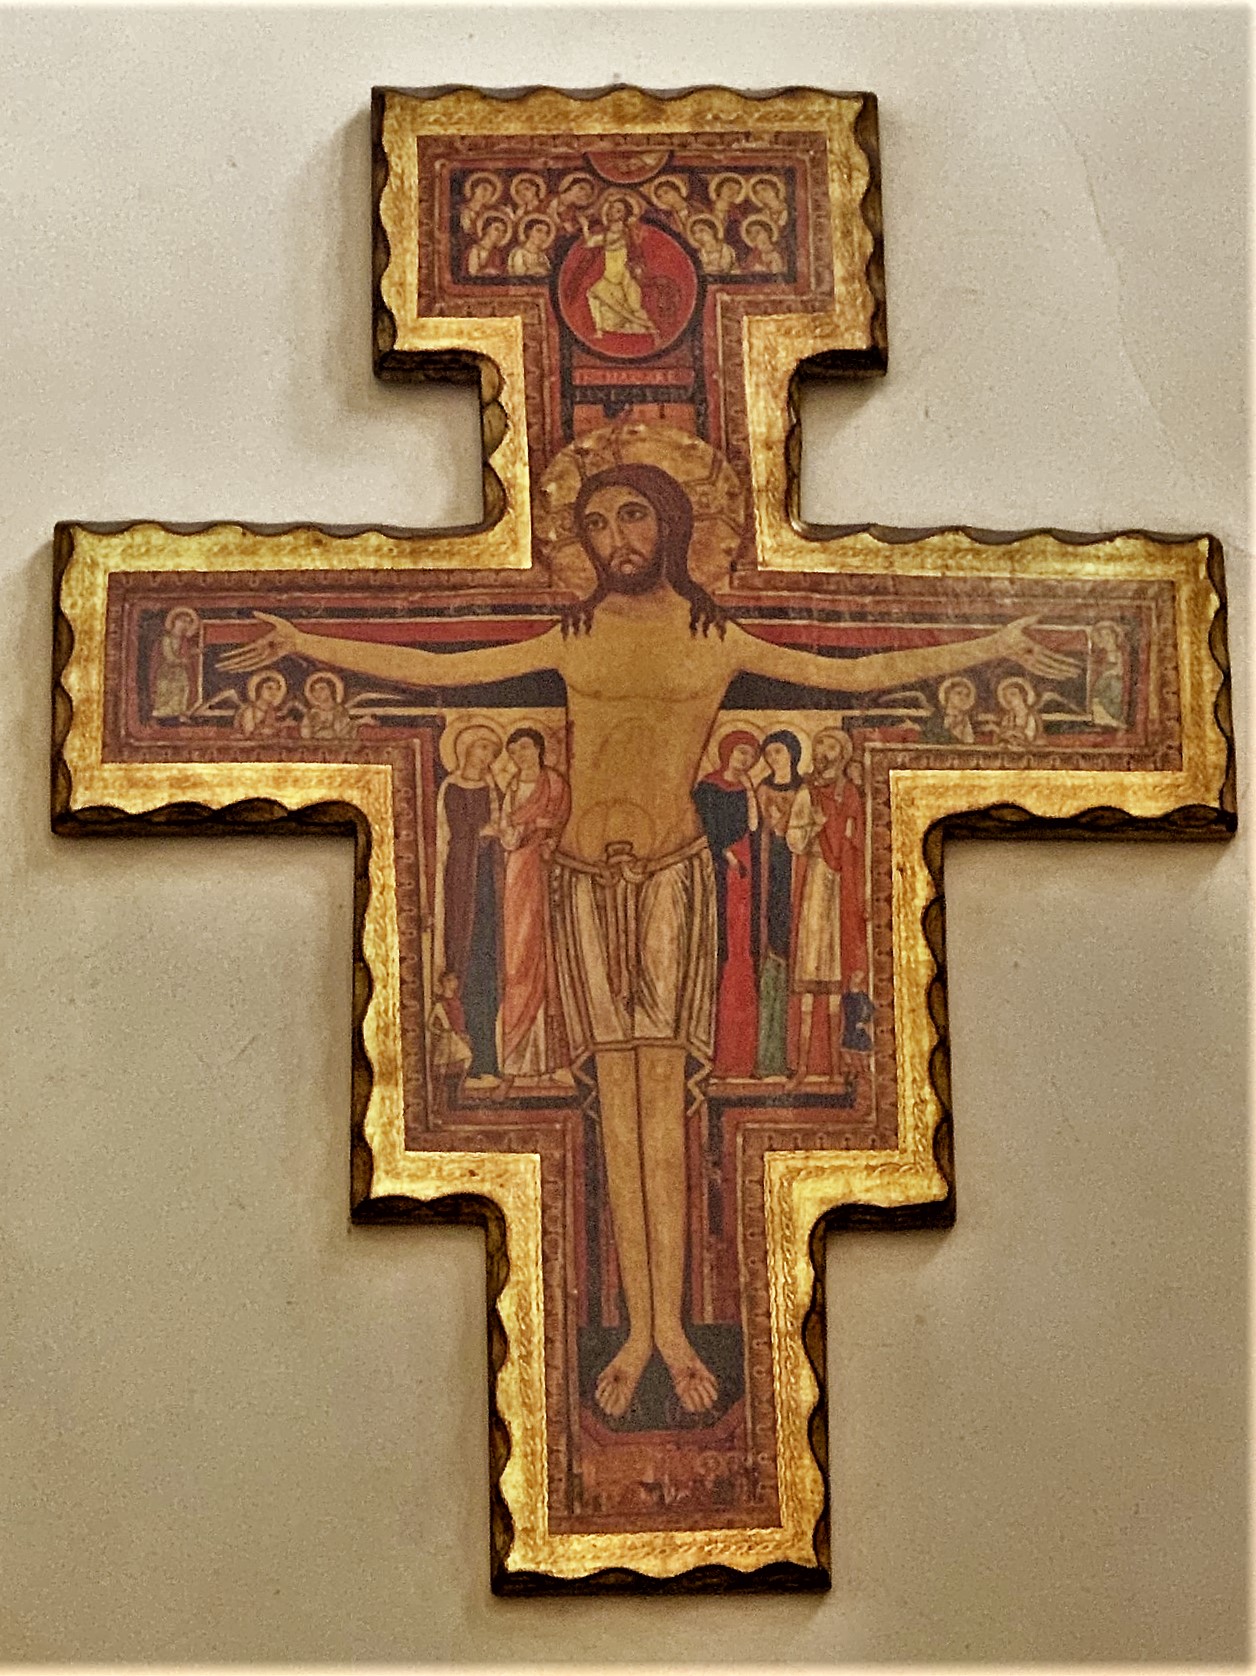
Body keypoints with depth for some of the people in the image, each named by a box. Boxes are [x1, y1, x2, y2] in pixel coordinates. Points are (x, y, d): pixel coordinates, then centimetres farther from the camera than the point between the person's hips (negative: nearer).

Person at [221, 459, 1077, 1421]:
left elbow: (859, 674, 9)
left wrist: (990, 649, 5)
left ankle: (670, 1325, -3)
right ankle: (640, 1330, 0)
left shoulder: (718, 641, 7)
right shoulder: (574, 640, 11)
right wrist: (308, 647, 11)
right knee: (618, 1100, -2)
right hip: (588, 876, 2)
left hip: (673, 873, -2)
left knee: (662, 1099, -7)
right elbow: (434, 670, 13)